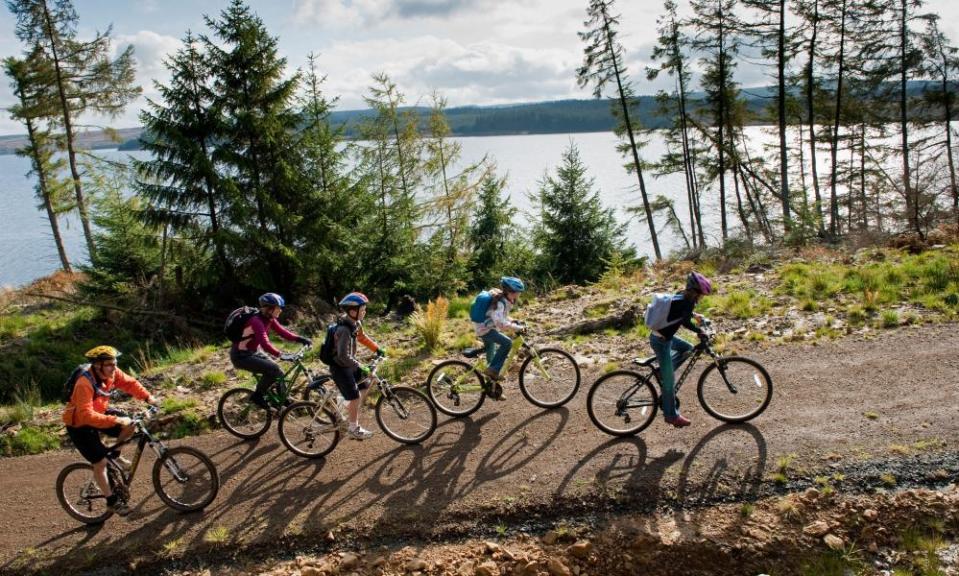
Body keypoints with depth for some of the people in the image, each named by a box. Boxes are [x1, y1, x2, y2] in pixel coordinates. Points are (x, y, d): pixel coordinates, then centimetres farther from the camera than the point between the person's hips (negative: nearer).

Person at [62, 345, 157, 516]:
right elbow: (86, 415, -41)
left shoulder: (112, 373, -16)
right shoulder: (85, 384, -36)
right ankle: (112, 501, 7)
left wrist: (148, 397, -20)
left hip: (98, 414, 7)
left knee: (130, 426, -7)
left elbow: (130, 383, -5)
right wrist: (116, 420, -46)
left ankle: (113, 453, 18)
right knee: (100, 463, -9)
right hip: (79, 425, -7)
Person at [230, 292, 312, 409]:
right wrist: (281, 355, -49)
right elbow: (265, 344, -40)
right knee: (273, 369, -22)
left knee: (279, 372, 4)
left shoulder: (270, 319, -2)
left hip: (254, 352, 9)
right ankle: (257, 396, -6)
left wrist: (300, 339, -17)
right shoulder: (256, 321, -29)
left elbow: (283, 332, -3)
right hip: (241, 356, -9)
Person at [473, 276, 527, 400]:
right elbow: (501, 323, -36)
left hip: (489, 328, 10)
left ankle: (493, 390, 27)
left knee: (492, 359, 16)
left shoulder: (504, 300, 4)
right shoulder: (499, 303, -25)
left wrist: (513, 321, 7)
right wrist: (518, 328, -32)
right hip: (485, 329, -10)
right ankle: (492, 369, -16)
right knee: (507, 343, -27)